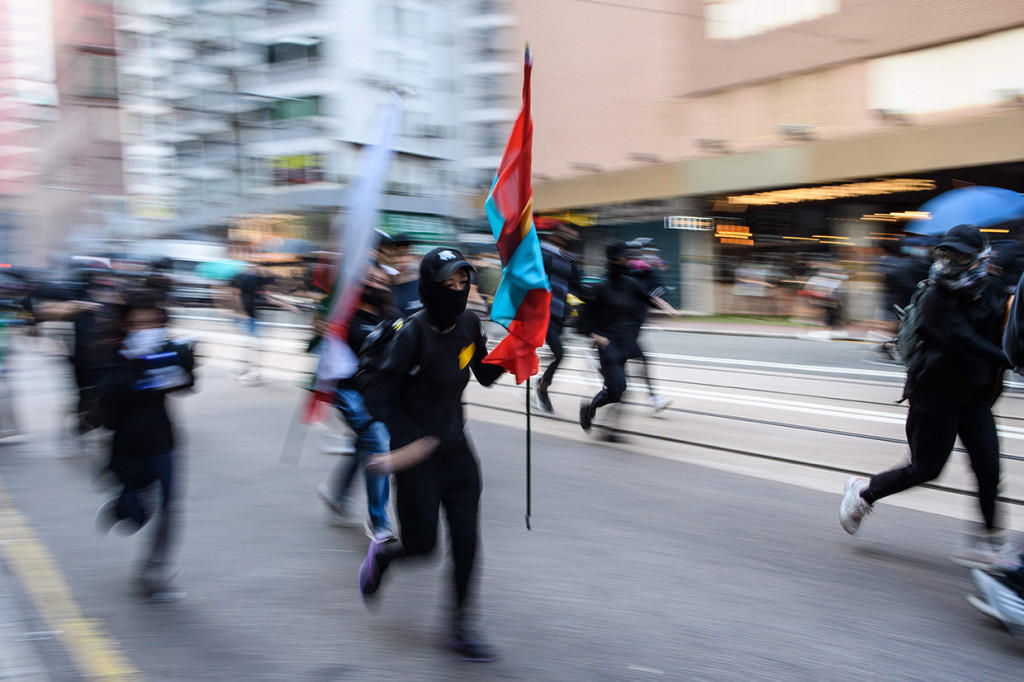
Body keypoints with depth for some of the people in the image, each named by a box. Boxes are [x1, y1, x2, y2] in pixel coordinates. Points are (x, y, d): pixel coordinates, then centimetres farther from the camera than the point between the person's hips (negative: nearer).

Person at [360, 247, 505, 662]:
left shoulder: (469, 325, 0)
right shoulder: (413, 335, -20)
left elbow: (486, 376, 13)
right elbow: (379, 397, -17)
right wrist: (411, 442, -23)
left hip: (455, 446, 6)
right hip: (417, 451, -6)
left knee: (466, 539, 4)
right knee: (421, 545, 3)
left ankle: (461, 627, 19)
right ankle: (381, 554, 39)